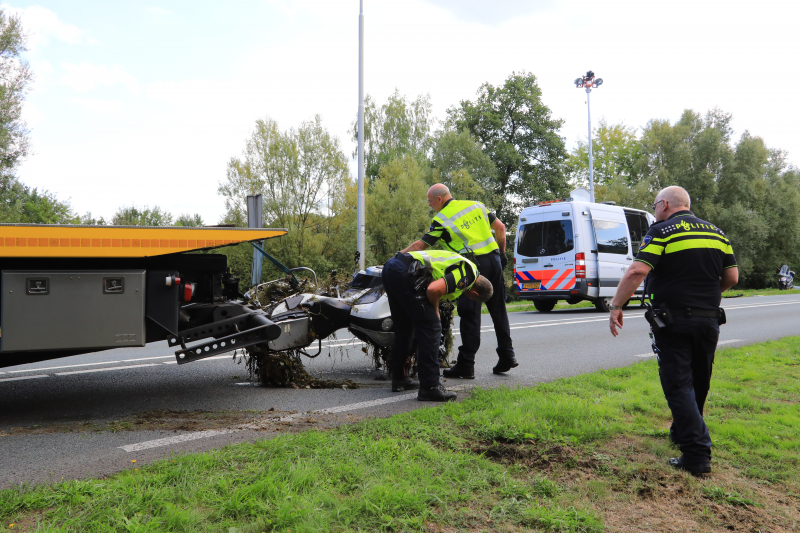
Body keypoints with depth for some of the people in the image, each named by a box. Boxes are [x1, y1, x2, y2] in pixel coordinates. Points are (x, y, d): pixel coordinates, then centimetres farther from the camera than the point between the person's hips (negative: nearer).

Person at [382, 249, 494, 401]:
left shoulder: (460, 264, 24)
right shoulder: (469, 274, -4)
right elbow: (433, 289, -17)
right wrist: (435, 311, 3)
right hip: (404, 273, -10)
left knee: (404, 327, 21)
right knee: (430, 329, -3)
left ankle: (399, 379, 31)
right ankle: (429, 388, 0)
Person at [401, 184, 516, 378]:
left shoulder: (441, 219, -4)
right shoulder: (476, 205, 12)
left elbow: (421, 244, -5)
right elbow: (500, 227, 12)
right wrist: (502, 252, 21)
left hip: (473, 265, -6)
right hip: (494, 259, 6)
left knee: (470, 315, -2)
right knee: (498, 310, 14)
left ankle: (466, 365, 1)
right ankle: (507, 356, 18)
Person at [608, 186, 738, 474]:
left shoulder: (662, 232, -8)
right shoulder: (716, 232, 11)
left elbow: (637, 271, -21)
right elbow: (732, 277, 11)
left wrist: (616, 306, -15)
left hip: (673, 322, -6)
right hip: (709, 320, 6)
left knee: (679, 387, -2)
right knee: (698, 384, 20)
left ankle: (697, 455, -5)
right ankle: (682, 432, 38)